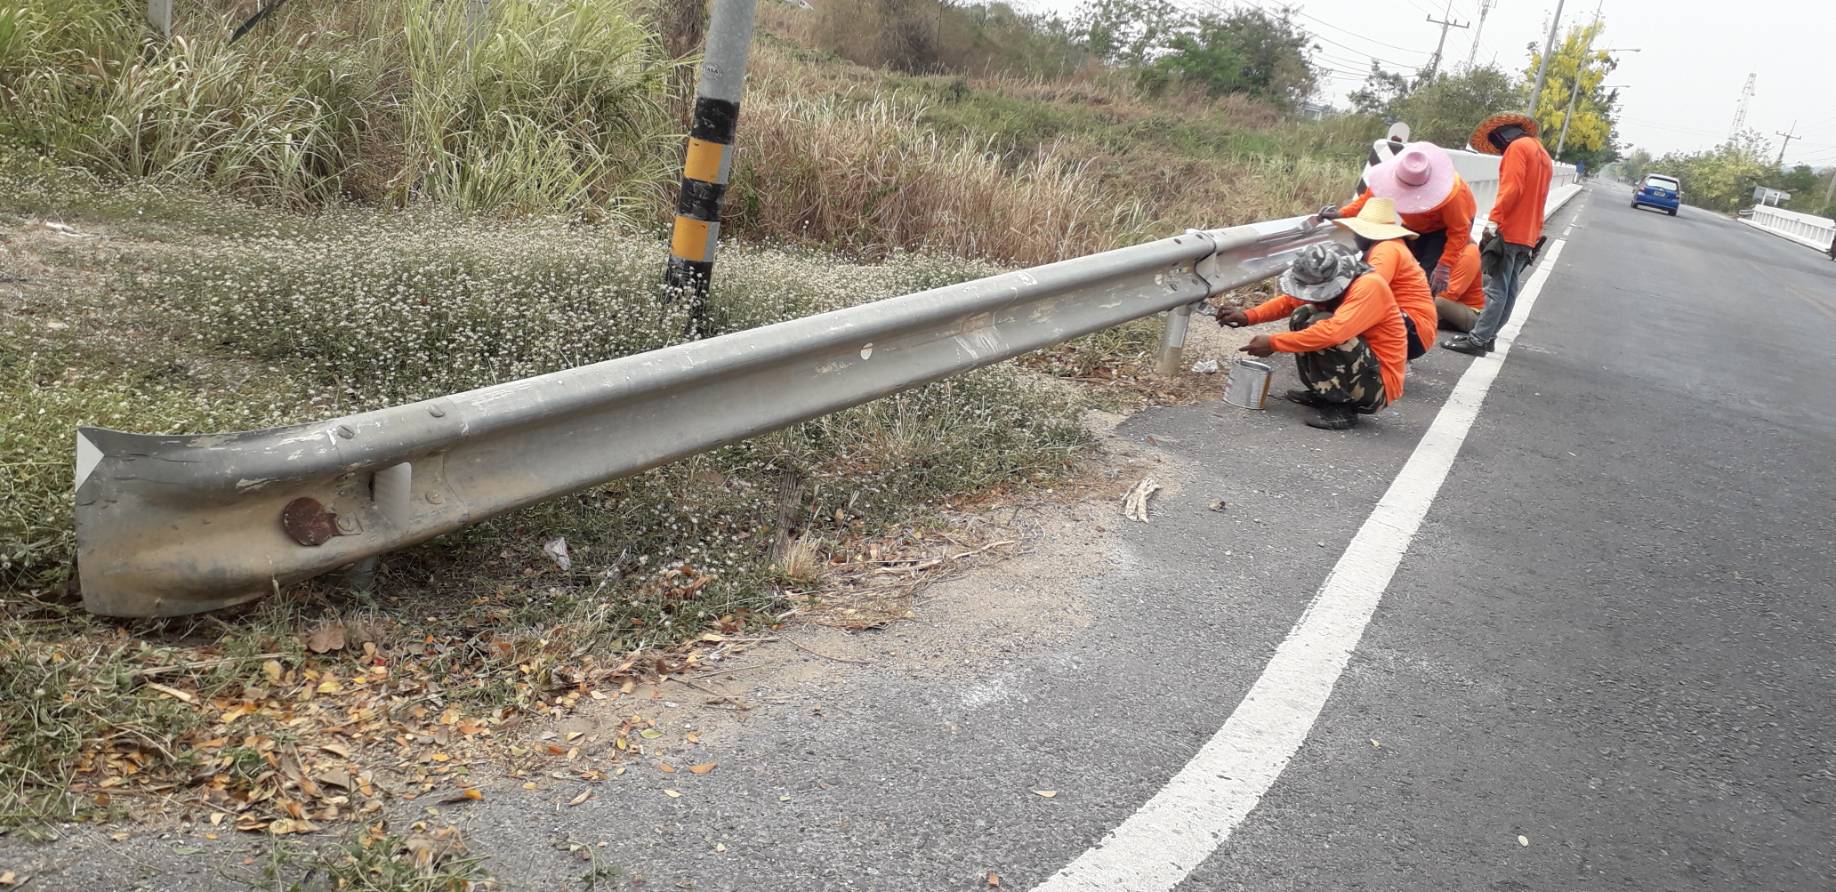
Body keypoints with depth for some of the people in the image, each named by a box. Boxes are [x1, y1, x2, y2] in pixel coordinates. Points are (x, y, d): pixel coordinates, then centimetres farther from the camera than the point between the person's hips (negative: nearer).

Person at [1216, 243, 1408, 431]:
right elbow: (1289, 301, 5)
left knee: (1319, 326, -25)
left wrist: (1273, 343, -30)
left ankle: (1341, 408, -17)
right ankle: (1323, 394, 8)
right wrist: (1248, 316, -12)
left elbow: (1333, 332, -36)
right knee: (1302, 316, 0)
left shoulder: (1369, 287, -25)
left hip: (1380, 385, -9)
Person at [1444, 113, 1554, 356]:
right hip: (1528, 235, 9)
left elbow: (1511, 188, -18)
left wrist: (1494, 219, -22)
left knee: (1496, 288, -11)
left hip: (1510, 231, -9)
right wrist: (1535, 232, 20)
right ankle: (1487, 336, 12)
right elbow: (1536, 196, 21)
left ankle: (1477, 340, -13)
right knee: (1509, 289, 8)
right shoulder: (1543, 154, 23)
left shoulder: (1517, 147, -5)